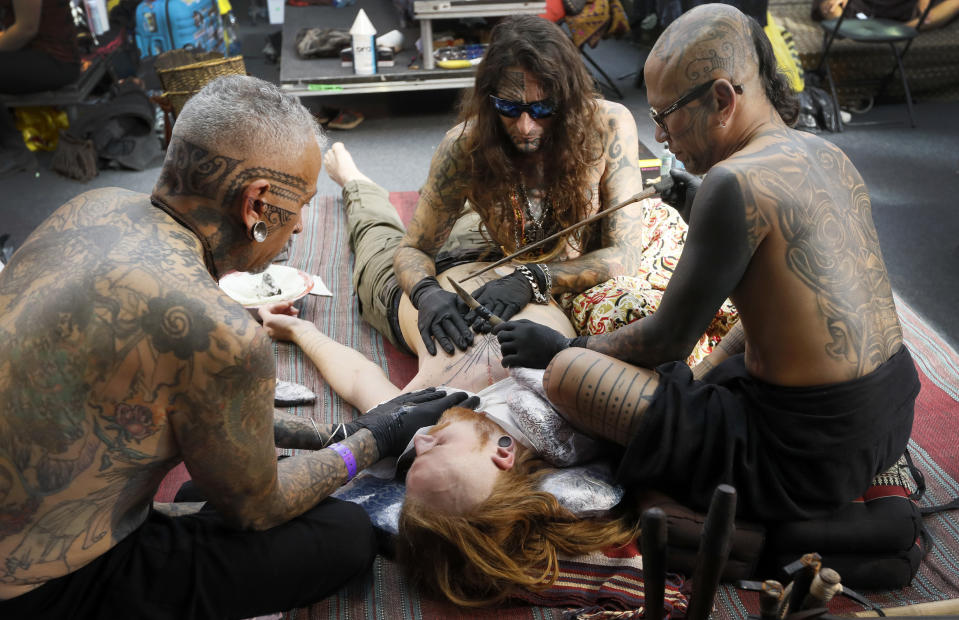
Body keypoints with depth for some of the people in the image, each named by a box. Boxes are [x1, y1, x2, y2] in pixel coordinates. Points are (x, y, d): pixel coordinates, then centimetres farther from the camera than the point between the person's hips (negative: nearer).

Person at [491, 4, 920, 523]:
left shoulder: (735, 181, -22)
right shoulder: (830, 156, 4)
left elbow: (668, 340, -14)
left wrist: (562, 349, 1)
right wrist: (703, 217, 15)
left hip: (810, 458, -9)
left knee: (567, 374, -12)